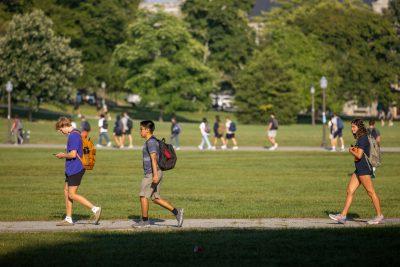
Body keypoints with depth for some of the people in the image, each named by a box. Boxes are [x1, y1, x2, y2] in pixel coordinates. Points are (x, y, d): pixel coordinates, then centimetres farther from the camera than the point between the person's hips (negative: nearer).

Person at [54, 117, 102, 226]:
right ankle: (68, 219, 14)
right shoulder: (76, 133, 15)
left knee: (72, 195, -8)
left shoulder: (73, 136, -18)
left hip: (75, 169, -11)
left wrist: (62, 155, -8)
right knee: (66, 192, 11)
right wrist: (64, 155, 15)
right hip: (71, 169, 11)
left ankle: (95, 209, -7)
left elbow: (73, 154, -24)